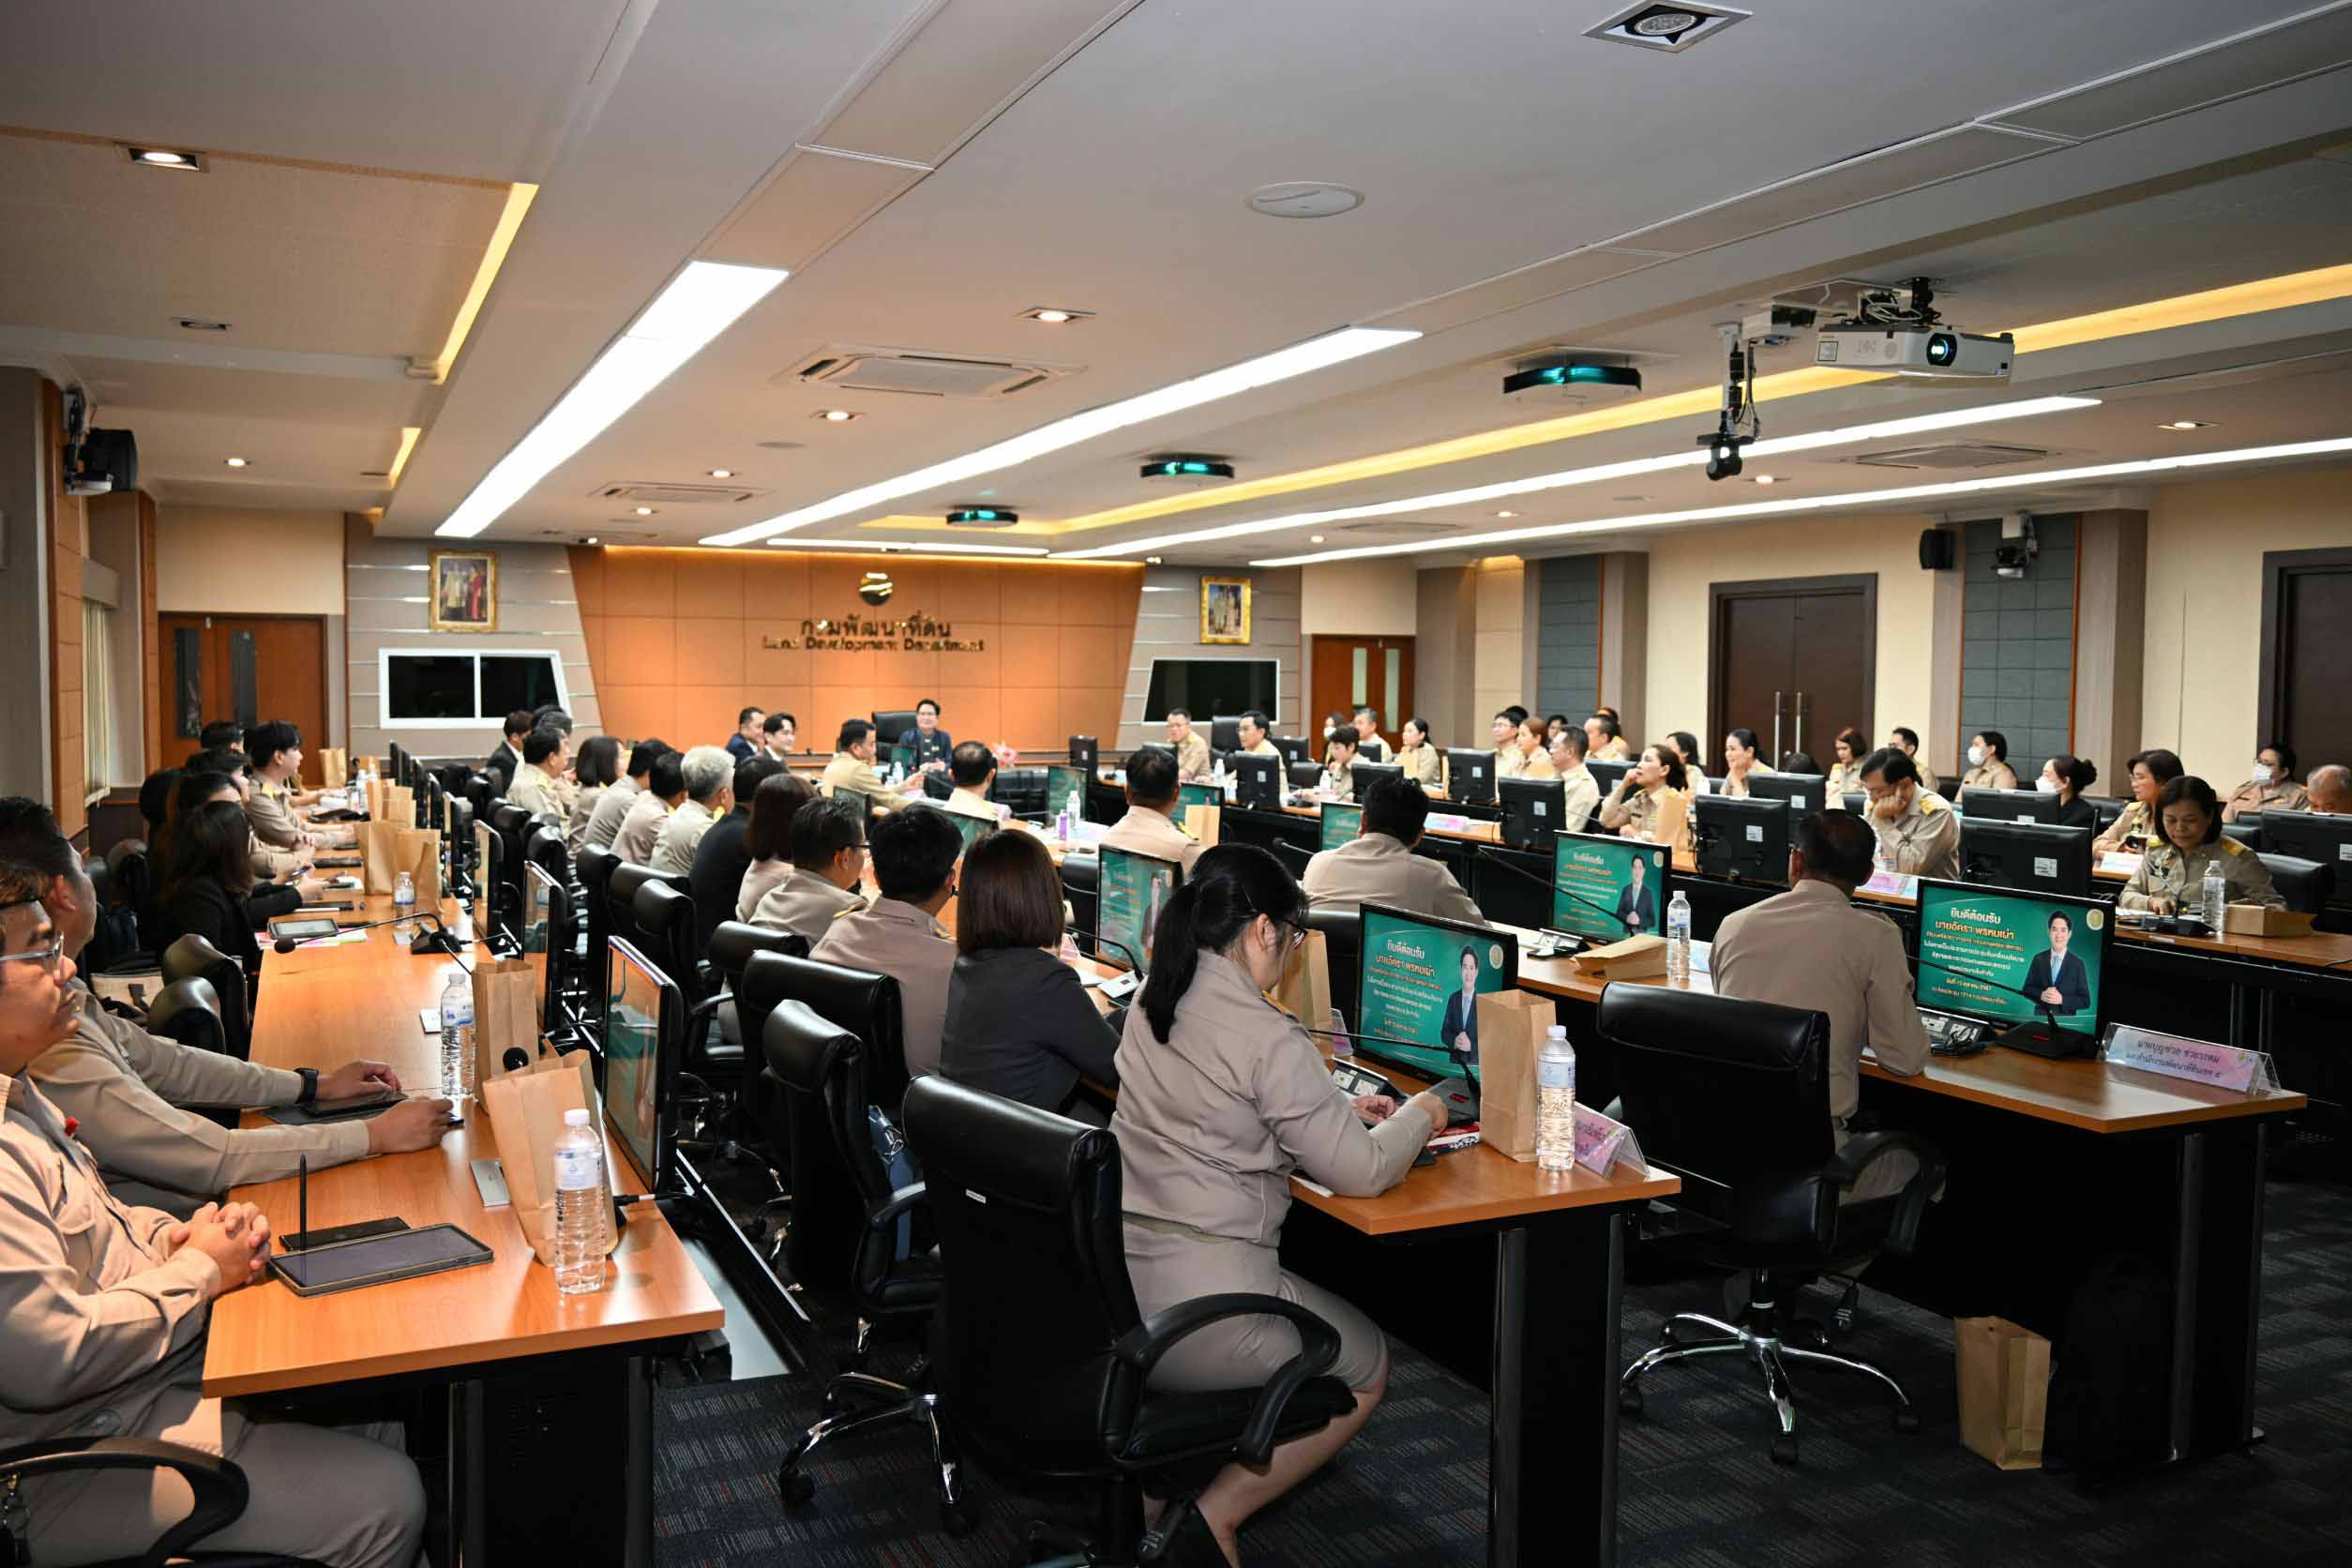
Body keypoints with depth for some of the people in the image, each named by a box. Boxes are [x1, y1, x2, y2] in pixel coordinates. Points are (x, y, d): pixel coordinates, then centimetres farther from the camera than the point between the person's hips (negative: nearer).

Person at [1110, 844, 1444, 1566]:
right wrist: (1421, 1115, 6)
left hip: (1112, 1289, 8)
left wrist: (1335, 1107, 17)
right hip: (1196, 1309, -8)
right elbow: (1361, 1172, -13)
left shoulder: (1149, 1007, 6)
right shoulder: (1269, 1038, -19)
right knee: (1369, 1366, 19)